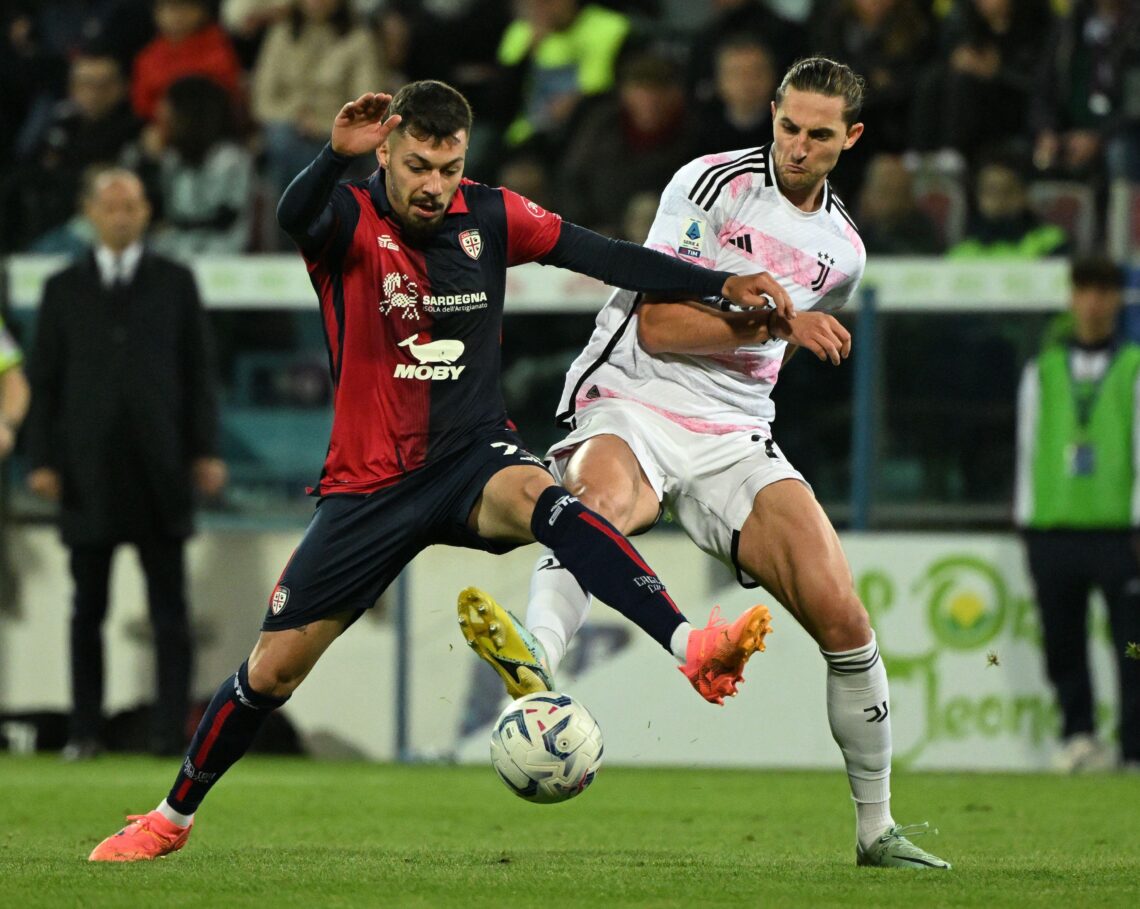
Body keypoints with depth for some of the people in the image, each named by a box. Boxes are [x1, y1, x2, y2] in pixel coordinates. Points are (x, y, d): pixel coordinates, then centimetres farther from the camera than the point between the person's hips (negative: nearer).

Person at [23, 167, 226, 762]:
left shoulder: (174, 283, 9)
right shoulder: (63, 289, 11)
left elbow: (198, 371, 8)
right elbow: (44, 378, 8)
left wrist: (205, 451, 0)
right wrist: (41, 460, 0)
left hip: (157, 467, -1)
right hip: (88, 469, 1)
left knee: (169, 610, -1)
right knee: (87, 608, 2)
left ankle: (171, 730, -2)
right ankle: (86, 731, 5)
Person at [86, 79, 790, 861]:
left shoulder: (491, 216, -1)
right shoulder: (350, 218, -11)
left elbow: (607, 258, -1)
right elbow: (295, 218, -34)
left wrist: (723, 285, -11)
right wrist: (337, 156, -55)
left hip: (472, 457, 0)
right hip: (371, 485, 0)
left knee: (537, 496, -35)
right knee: (274, 666, 2)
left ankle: (694, 648, -52)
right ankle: (174, 815, 25)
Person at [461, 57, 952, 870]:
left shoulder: (843, 251, 13)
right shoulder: (716, 184, -5)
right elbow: (658, 325, -12)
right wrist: (775, 323, -18)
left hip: (736, 437, 5)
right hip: (632, 407, -5)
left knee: (842, 618, -9)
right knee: (602, 499, -41)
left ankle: (877, 827, 6)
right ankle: (534, 658, -68)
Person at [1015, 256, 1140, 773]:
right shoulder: (1041, 372, 15)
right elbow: (1028, 446, 15)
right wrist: (1027, 523, 9)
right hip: (1052, 530, 3)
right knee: (1061, 645, 2)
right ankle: (1079, 735, 13)